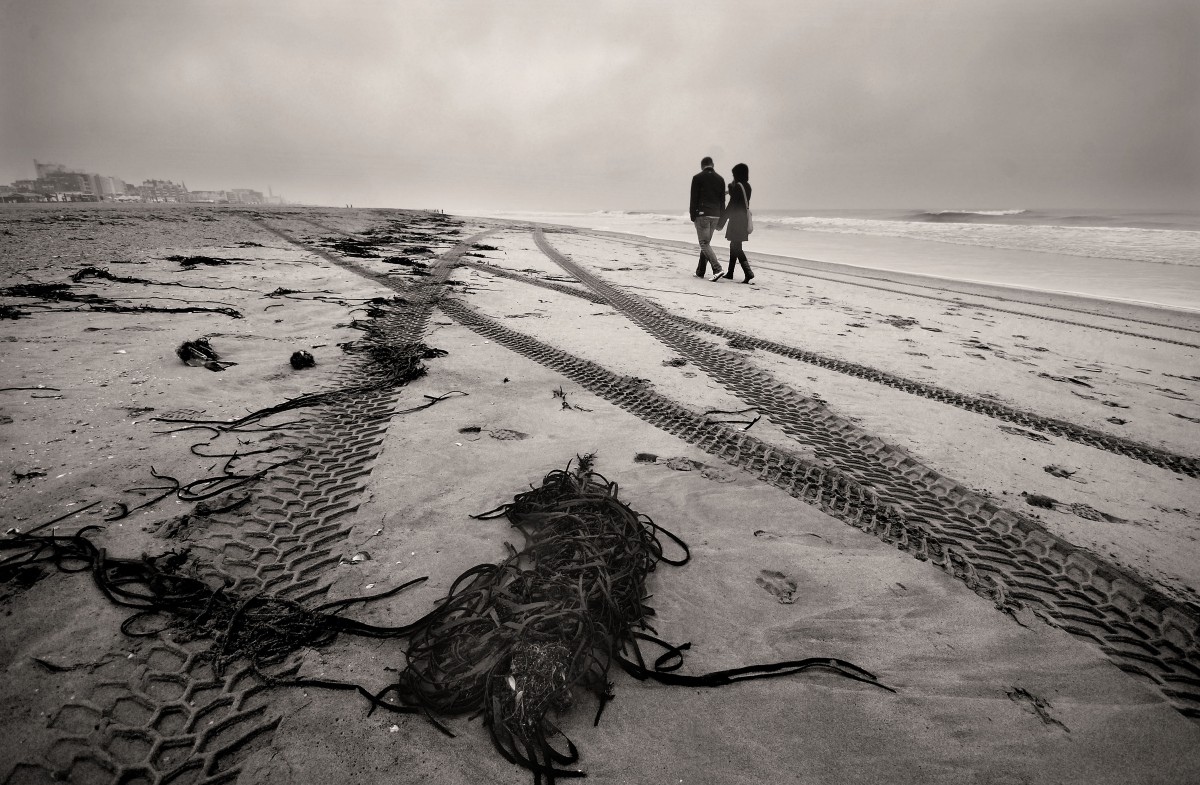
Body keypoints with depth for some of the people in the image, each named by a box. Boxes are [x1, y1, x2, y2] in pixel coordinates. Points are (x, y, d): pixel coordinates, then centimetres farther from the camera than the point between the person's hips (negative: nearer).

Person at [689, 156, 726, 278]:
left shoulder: (697, 178, -4)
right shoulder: (720, 179, 10)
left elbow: (694, 199, -6)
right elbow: (722, 200, 11)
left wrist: (692, 215, 0)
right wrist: (721, 219, 14)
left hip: (702, 214, -5)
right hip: (715, 216, 5)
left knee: (704, 244, -5)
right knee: (706, 243, 14)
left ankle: (717, 269, -21)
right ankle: (700, 271, 19)